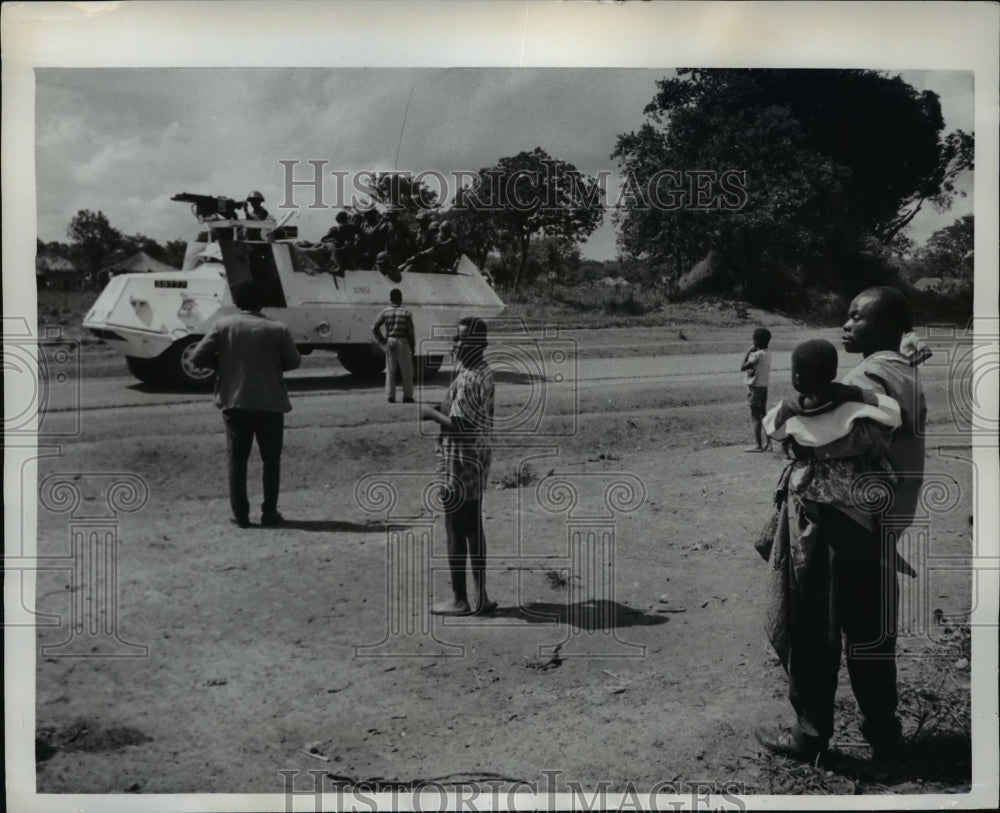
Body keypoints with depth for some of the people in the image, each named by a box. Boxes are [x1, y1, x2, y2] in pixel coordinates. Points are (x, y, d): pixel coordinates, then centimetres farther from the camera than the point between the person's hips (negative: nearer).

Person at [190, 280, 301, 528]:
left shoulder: (224, 325, -5)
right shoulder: (277, 330, -7)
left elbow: (198, 357, -4)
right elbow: (294, 361, 4)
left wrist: (224, 362, 11)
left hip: (234, 403, 1)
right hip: (270, 404, -1)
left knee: (237, 460, 10)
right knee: (271, 460, 12)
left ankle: (240, 514, 11)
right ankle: (269, 513, 13)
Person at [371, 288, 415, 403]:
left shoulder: (385, 312, 1)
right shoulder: (406, 313, -3)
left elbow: (374, 328, -4)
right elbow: (410, 332, -5)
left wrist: (382, 340, 5)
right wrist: (413, 347, 2)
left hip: (390, 341, 2)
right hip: (403, 342, -2)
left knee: (390, 370, 9)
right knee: (406, 370, 5)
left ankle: (390, 396, 7)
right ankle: (407, 396, 5)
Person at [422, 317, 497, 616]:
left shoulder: (466, 380, -21)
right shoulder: (485, 373, 10)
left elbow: (458, 425, -24)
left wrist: (432, 413, -10)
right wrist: (444, 407, 11)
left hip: (460, 462, -10)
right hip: (479, 456, 10)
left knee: (456, 531, 1)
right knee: (473, 529, 14)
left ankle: (459, 600, 9)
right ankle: (480, 596, 19)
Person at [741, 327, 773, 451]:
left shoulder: (757, 354, -17)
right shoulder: (767, 354, 9)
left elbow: (742, 367, -15)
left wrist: (748, 352, -7)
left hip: (755, 387, -9)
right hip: (764, 386, 9)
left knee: (755, 417, -5)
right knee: (763, 415, 14)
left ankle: (759, 445, -5)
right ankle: (768, 443, 15)